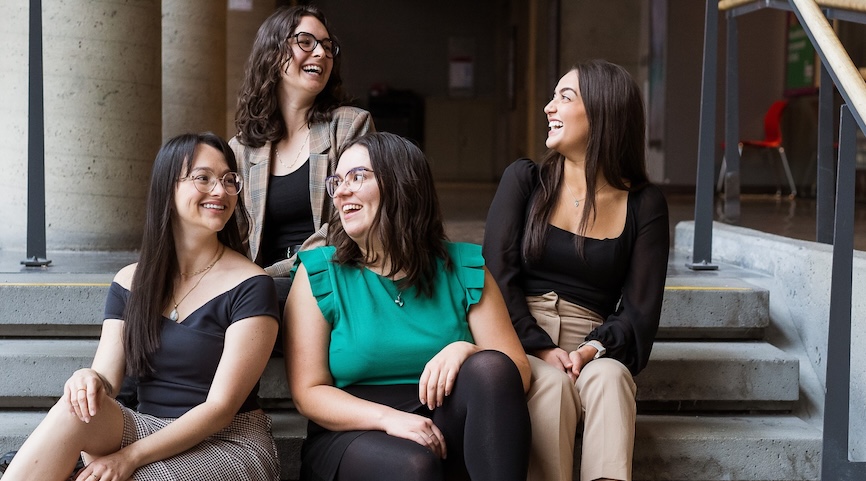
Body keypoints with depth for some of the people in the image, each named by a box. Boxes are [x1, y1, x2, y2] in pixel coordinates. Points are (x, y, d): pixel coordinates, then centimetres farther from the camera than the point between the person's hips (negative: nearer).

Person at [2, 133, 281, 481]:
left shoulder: (249, 285, -7)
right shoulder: (130, 282, 8)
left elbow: (221, 406, -13)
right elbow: (108, 376, 1)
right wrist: (92, 380, -25)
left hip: (229, 443, -4)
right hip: (148, 430, 4)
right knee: (76, 409, -27)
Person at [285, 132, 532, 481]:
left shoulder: (463, 269, 7)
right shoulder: (319, 274, 2)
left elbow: (516, 374, 3)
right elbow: (308, 392, -3)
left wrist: (465, 350, -19)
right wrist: (388, 417, -21)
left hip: (444, 433, 4)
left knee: (490, 367, -26)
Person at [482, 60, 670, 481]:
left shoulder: (643, 204, 7)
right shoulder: (524, 180, 8)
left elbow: (640, 309, 2)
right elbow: (498, 275, -1)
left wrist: (593, 350, -19)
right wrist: (540, 348, -15)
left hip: (594, 353, 0)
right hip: (520, 346, 0)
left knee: (609, 376, -32)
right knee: (552, 382, -32)